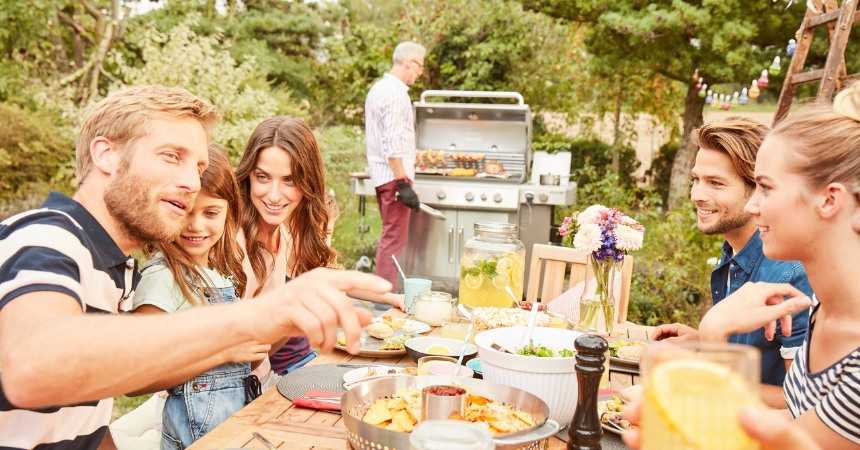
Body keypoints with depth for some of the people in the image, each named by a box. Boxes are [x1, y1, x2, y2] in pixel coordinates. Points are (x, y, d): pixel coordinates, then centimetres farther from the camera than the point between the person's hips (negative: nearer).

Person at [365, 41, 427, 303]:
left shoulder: (378, 88, 17)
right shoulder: (396, 93, -15)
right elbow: (392, 144, -23)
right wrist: (404, 183, -23)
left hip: (381, 174, 10)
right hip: (393, 174, -10)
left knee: (389, 236, 17)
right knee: (394, 239, -6)